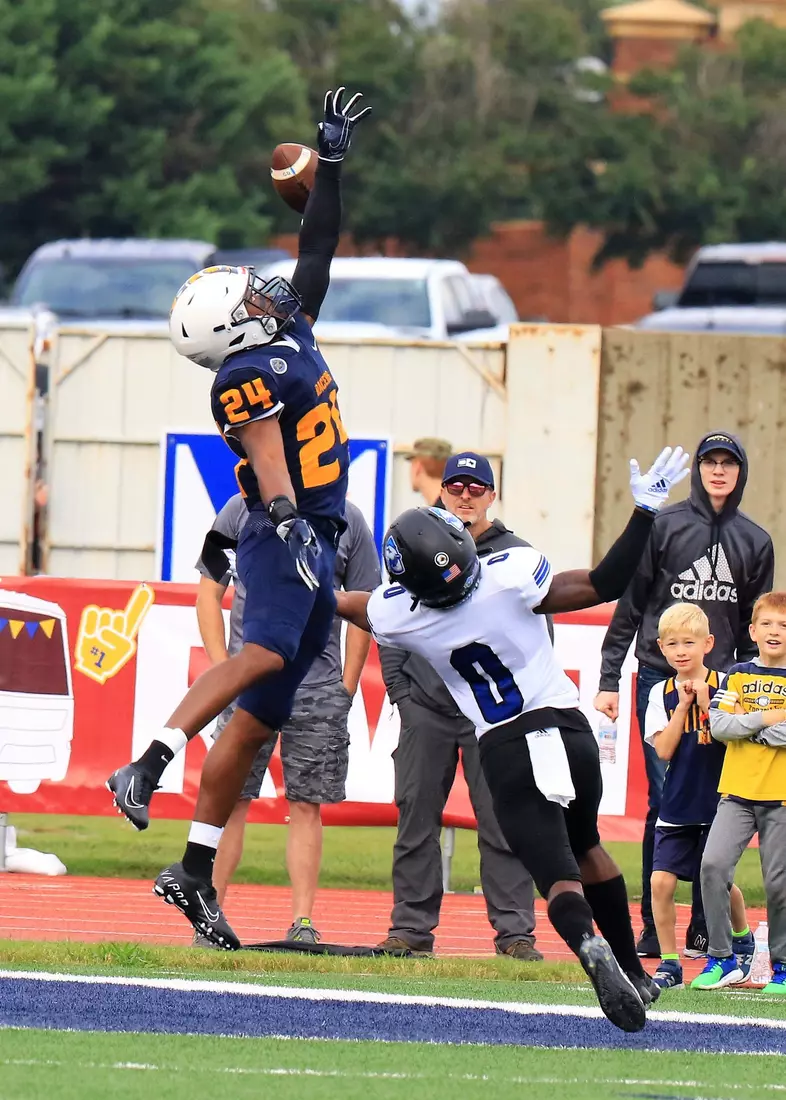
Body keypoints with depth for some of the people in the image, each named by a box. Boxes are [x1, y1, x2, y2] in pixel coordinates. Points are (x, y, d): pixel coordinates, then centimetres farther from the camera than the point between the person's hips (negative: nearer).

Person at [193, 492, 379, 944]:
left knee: (307, 805, 1)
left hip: (320, 687, 1)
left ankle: (304, 923, 4)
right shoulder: (242, 509, 4)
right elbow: (210, 592, 6)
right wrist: (222, 668, -4)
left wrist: (347, 688, 2)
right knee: (231, 799, -3)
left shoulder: (347, 521, 6)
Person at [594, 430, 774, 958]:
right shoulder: (664, 526, 3)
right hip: (661, 679, -3)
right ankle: (653, 929, -4)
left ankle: (705, 930, 6)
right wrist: (609, 680, -1)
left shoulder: (755, 542, 12)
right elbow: (629, 606, 4)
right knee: (665, 801, -7)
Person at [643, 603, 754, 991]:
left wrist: (705, 704, -20)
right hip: (677, 806, 2)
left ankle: (742, 939, 38)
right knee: (661, 881, -10)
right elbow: (664, 749, -6)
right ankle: (669, 964, -2)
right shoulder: (662, 694, 2)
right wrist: (684, 705, -13)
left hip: (717, 803, -2)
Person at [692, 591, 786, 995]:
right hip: (737, 791, 2)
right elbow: (718, 726, -4)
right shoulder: (737, 676, 8)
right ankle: (722, 959, -5)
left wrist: (744, 724, -10)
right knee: (713, 864, -14)